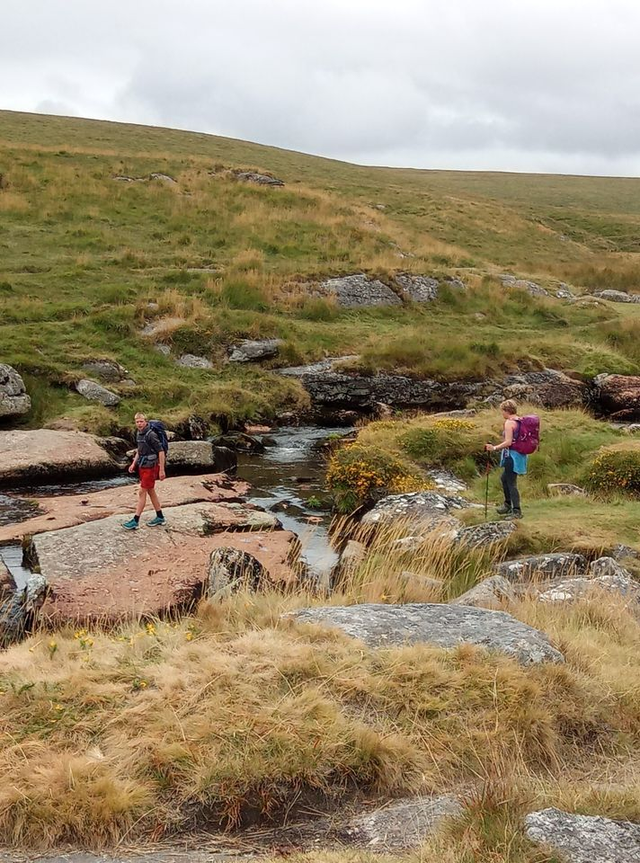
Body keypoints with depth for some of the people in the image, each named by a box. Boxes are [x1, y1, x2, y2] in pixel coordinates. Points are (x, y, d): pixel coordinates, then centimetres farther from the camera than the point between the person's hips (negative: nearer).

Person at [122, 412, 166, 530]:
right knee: (151, 491, 15)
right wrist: (134, 464, 13)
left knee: (142, 492, -6)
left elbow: (161, 451, -19)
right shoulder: (139, 434, 7)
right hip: (142, 466, 9)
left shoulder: (151, 435, -19)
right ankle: (160, 517, 25)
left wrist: (162, 470, -20)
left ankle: (135, 521, -1)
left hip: (150, 467, -9)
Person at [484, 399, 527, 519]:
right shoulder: (520, 421, 10)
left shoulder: (509, 422, -16)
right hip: (521, 454, 10)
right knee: (504, 478, 24)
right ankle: (507, 505, 33)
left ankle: (517, 511, -1)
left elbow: (508, 442, -23)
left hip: (512, 455, -10)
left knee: (511, 483, -3)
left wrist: (494, 448, -18)